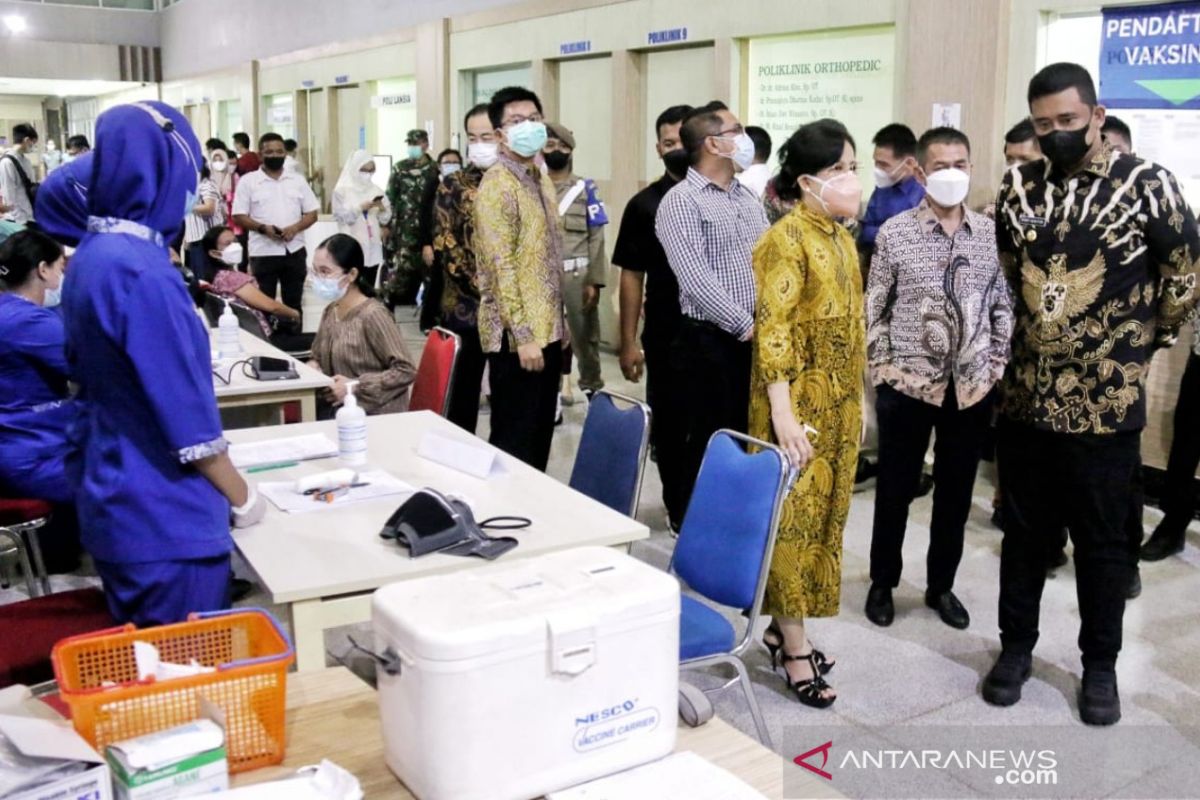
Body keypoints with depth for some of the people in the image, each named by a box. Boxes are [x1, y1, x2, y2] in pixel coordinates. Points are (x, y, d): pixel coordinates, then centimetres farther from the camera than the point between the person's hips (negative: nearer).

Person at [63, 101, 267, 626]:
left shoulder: (89, 258, 6)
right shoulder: (142, 271, -23)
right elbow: (187, 412, -21)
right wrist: (241, 498, -9)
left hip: (116, 500, 9)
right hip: (165, 515, -9)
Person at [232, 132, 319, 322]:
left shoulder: (298, 180, 9)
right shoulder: (248, 181, 1)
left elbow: (312, 213, 8)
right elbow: (239, 216, -2)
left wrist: (295, 228, -11)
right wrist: (262, 228, -19)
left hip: (294, 251, 3)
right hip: (263, 252, -3)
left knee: (294, 302, 10)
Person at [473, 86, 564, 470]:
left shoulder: (541, 180, 14)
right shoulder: (497, 184, -14)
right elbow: (502, 267, -19)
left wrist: (556, 325, 16)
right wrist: (523, 335, -22)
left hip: (548, 330, 9)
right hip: (518, 335, -9)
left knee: (540, 436, 15)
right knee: (514, 441, -1)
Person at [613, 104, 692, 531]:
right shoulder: (645, 205, 2)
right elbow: (632, 275, 3)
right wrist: (629, 342, -1)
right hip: (667, 337, 0)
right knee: (670, 426, 9)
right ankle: (679, 509, 25)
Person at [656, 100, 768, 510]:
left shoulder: (748, 197, 15)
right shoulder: (681, 202, -9)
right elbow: (696, 280, -17)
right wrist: (747, 327, -16)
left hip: (758, 339, 7)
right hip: (712, 342, -7)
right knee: (710, 447, 2)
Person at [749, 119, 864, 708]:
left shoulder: (842, 237, 11)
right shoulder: (788, 238, -15)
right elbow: (772, 329, -20)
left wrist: (852, 401, 18)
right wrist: (783, 414, -24)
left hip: (840, 401, 9)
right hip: (799, 400, -8)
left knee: (823, 515, 12)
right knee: (794, 516, -1)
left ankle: (784, 626, 25)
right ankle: (795, 648, 9)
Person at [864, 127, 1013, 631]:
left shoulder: (990, 233, 2)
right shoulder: (895, 232, -4)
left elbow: (1004, 306, 8)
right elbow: (874, 309, -2)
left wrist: (997, 366, 1)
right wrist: (882, 370, -6)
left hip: (972, 385, 2)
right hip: (908, 382, -2)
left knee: (956, 492, 13)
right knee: (895, 490, 9)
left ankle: (941, 586, 30)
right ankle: (883, 583, 27)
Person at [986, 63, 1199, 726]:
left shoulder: (1145, 184, -8)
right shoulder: (1017, 188, 3)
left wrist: (1144, 338, 8)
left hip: (1106, 403, -3)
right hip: (1025, 395, 3)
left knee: (1102, 541, 9)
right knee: (1024, 531, 14)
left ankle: (1100, 665, 26)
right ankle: (1016, 647, 30)